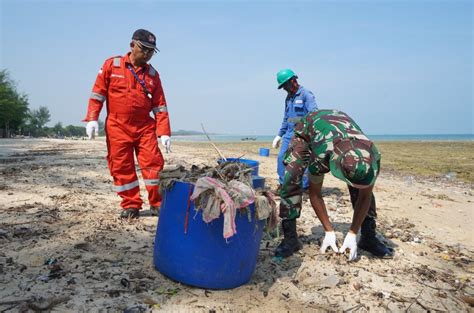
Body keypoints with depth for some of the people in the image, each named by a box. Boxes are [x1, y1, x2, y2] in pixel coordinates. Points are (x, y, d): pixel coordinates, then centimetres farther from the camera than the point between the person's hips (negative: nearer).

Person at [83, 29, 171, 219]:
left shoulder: (152, 74, 10)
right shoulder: (112, 65, 4)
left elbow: (160, 106, 7)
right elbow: (98, 92, 3)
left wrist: (164, 133, -1)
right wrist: (92, 119, -8)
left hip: (145, 127, 2)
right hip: (117, 127, -1)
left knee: (153, 163, -5)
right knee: (121, 167, 1)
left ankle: (157, 204, 8)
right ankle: (130, 206, 13)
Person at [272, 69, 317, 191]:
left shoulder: (306, 94, -7)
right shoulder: (288, 98, 17)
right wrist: (279, 135, 21)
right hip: (289, 133, 7)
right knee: (281, 157, 1)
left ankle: (305, 187, 8)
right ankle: (282, 184, 11)